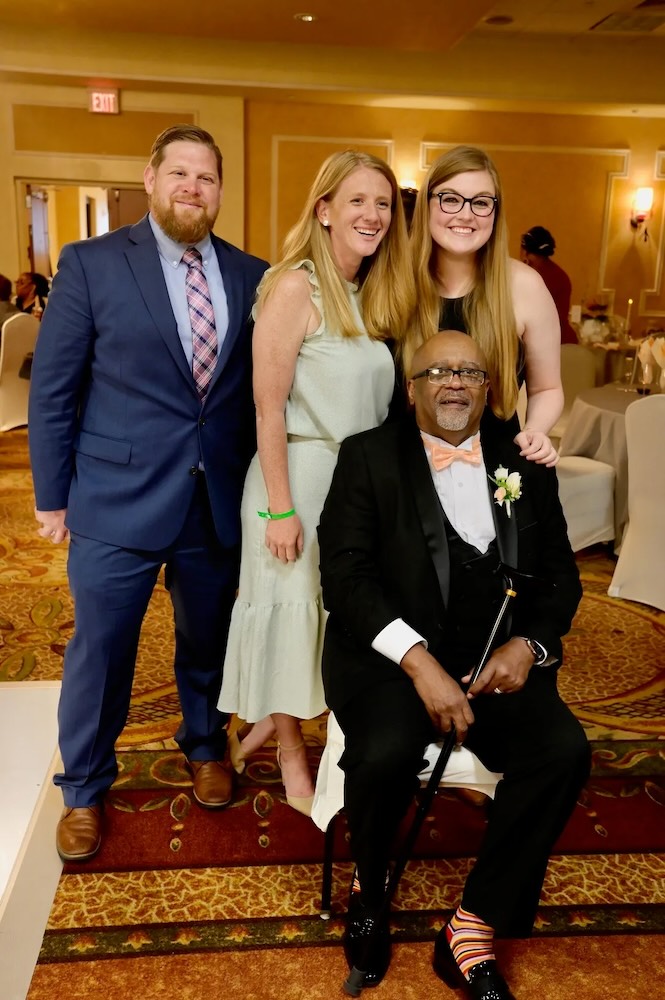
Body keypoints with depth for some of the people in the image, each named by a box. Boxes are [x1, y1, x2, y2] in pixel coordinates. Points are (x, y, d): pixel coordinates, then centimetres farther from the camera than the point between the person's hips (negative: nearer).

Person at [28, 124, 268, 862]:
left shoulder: (250, 275, 4)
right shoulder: (91, 263, -4)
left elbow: (261, 386, 7)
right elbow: (53, 388, -3)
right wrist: (51, 495, -3)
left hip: (219, 499, 3)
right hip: (117, 498, -2)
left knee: (207, 641, 18)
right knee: (99, 651, 8)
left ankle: (204, 746, 45)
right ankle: (83, 790, 31)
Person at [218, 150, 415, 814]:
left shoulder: (374, 294, 9)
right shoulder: (294, 288, -14)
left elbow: (372, 398, 12)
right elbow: (268, 405, -16)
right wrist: (279, 508, -18)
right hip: (300, 473, -7)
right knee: (293, 607, 5)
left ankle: (277, 716, 38)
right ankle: (291, 751, 25)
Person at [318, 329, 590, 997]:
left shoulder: (525, 463, 12)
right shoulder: (370, 455, 3)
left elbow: (559, 574, 13)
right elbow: (345, 573, -8)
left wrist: (526, 645, -8)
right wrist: (419, 663, -19)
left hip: (498, 658, 3)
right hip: (389, 651, -3)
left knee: (564, 750, -23)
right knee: (386, 753, -31)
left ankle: (472, 932, -5)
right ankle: (368, 890, 4)